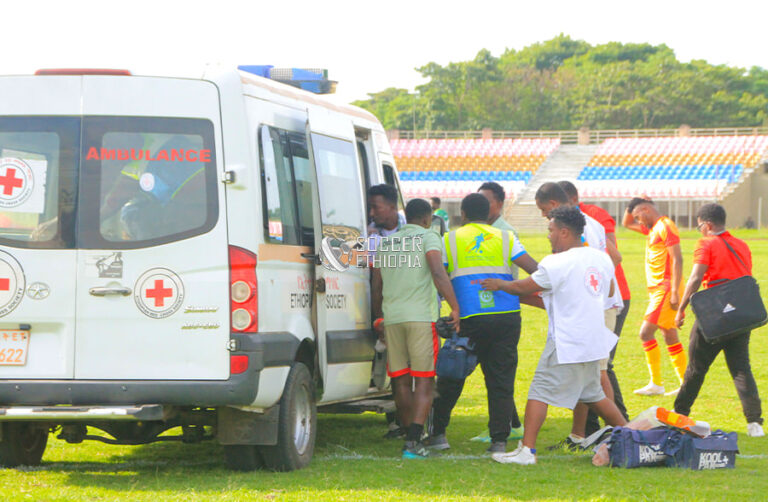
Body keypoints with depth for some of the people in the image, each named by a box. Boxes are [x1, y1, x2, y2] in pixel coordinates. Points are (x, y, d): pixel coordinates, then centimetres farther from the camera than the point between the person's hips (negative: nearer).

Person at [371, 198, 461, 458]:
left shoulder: (386, 243, 18)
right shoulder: (428, 237, 0)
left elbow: (376, 286, 21)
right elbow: (438, 273, -15)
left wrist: (379, 317, 32)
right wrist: (455, 308, -16)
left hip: (392, 316, 5)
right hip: (421, 315, -5)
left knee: (402, 382, 11)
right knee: (424, 380, -4)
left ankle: (411, 438, 17)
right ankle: (414, 441, -15)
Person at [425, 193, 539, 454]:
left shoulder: (449, 240, 10)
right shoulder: (505, 238, 12)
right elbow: (535, 269, 2)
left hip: (469, 318, -1)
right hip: (507, 316, 1)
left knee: (451, 378, 13)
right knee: (501, 381, 4)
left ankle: (437, 432, 18)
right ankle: (499, 440, -1)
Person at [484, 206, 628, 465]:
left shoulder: (558, 264, -14)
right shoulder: (601, 259, 8)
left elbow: (524, 288, -6)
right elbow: (609, 291, 24)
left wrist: (499, 284, 12)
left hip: (566, 344, -8)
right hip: (594, 342, 8)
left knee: (540, 392, -6)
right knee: (593, 395, 21)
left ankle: (527, 449, -11)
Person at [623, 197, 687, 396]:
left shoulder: (665, 226, -12)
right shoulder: (652, 228, 18)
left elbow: (677, 259, -19)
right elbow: (627, 223, 34)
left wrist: (675, 292, -23)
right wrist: (632, 205, 15)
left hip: (665, 289, -10)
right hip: (657, 290, 10)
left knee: (646, 333, -13)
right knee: (670, 338, 10)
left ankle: (656, 384, -12)